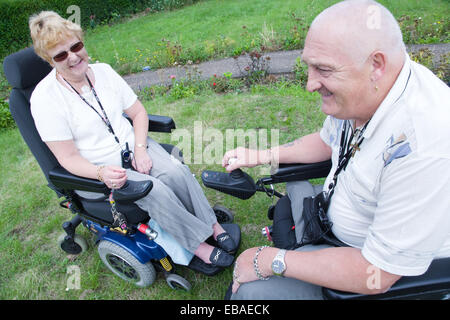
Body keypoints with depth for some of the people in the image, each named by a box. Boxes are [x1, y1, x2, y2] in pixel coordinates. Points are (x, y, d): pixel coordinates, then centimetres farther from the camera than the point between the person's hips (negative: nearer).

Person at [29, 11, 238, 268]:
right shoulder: (45, 98, -14)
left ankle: (212, 224, -7)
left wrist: (140, 149, -11)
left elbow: (138, 112, 5)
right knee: (153, 190, -28)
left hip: (133, 146, 4)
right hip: (97, 168, -4)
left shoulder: (103, 71, 0)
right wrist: (102, 173, -31)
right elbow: (68, 157, -13)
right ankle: (199, 245, -13)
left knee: (177, 171, -22)